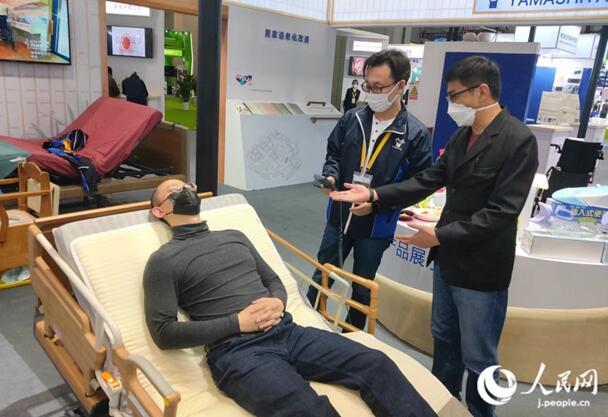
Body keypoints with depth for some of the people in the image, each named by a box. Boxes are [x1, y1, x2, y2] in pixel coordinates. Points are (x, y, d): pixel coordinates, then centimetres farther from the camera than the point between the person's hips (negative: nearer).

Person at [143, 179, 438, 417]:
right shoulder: (163, 260, 5)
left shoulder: (235, 236, 22)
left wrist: (278, 303, -1)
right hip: (235, 350, -5)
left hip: (286, 331, 6)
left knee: (377, 364, -13)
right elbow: (164, 333, -3)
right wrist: (237, 323, -11)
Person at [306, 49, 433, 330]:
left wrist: (377, 201, -21)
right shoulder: (351, 119, -3)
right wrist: (331, 176, -14)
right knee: (321, 278, 18)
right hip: (339, 217, 3)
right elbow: (333, 154, 8)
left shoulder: (416, 134, -13)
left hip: (376, 227, -2)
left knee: (362, 290, 17)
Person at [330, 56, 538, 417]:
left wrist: (440, 235, -23)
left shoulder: (519, 140, -18)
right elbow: (428, 181, 6)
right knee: (444, 338, 23)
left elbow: (502, 212, -22)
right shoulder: (462, 136, 6)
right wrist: (374, 195, -3)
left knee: (478, 358, 9)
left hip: (481, 268, -8)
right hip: (448, 258, 8)